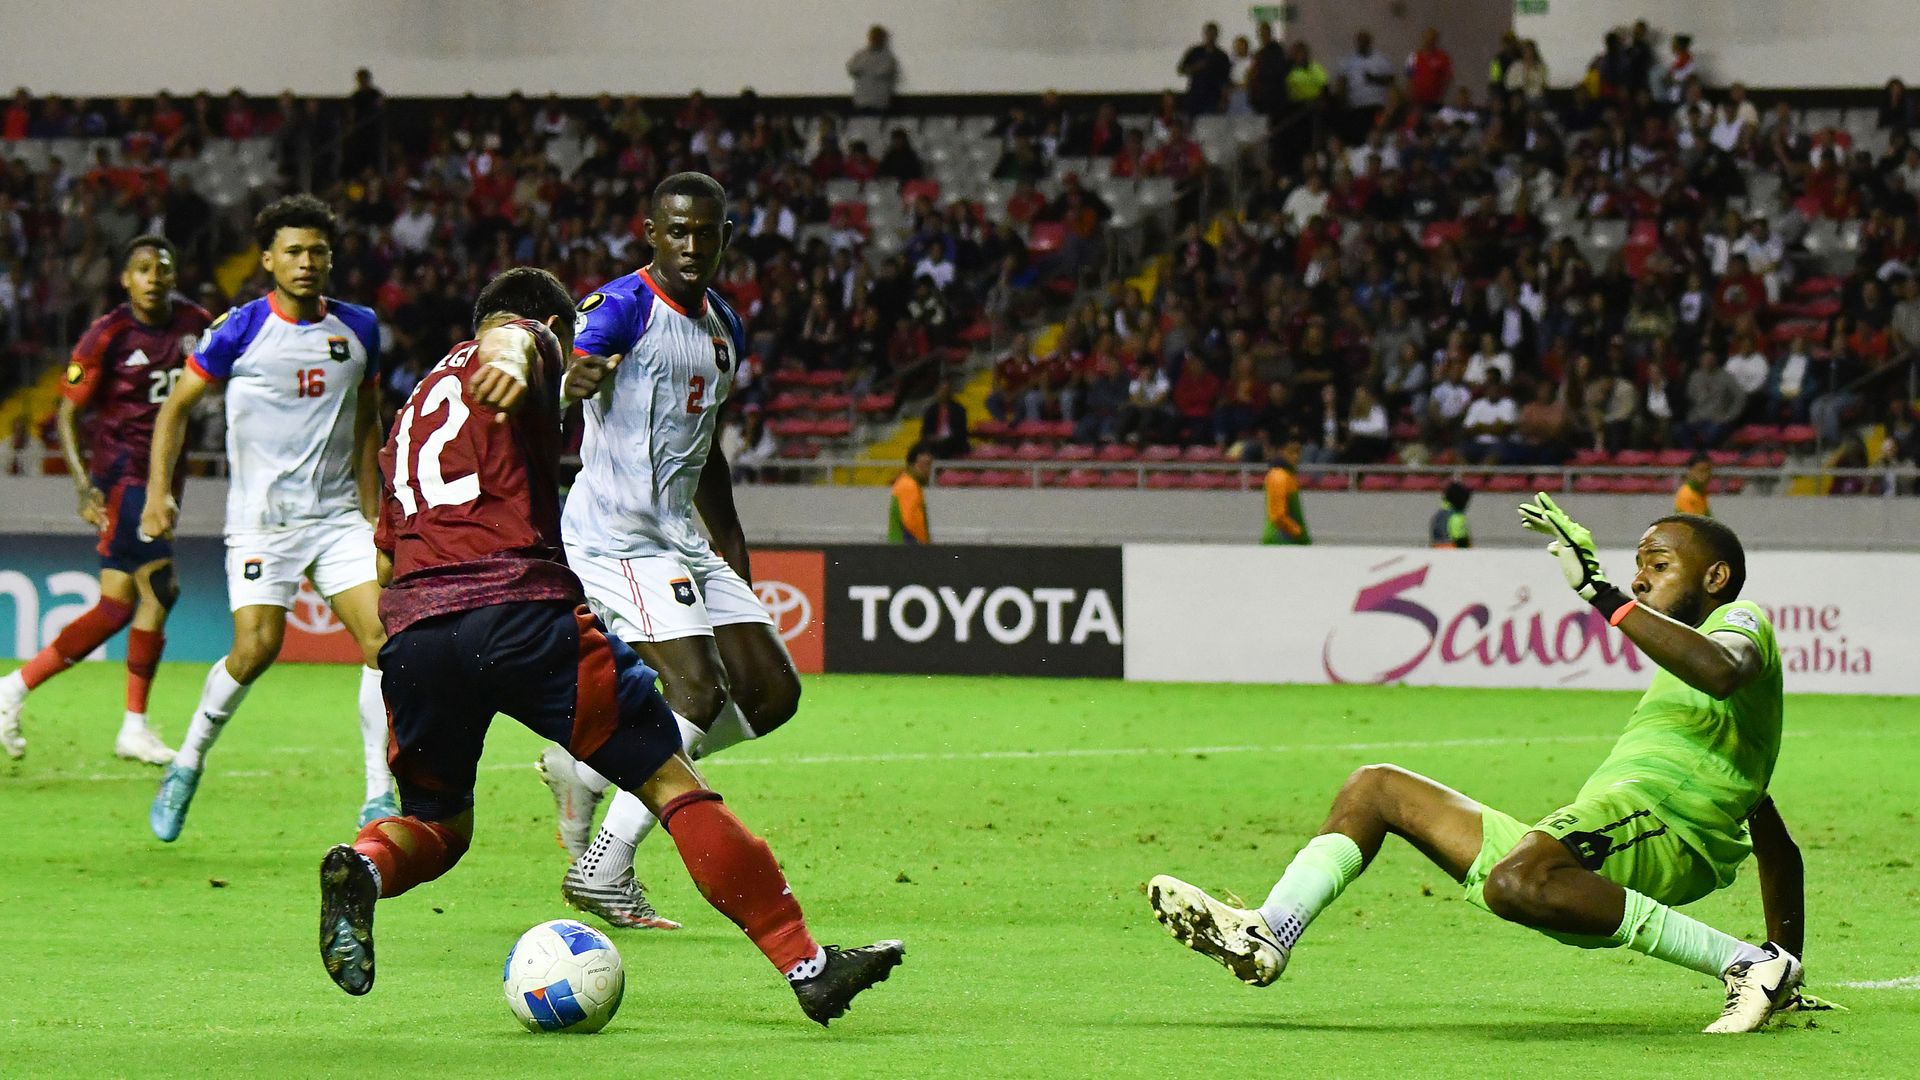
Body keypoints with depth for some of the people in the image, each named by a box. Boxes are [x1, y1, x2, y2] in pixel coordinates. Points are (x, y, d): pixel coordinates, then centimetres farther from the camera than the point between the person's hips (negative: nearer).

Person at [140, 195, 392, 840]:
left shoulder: (359, 328, 6)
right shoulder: (240, 329, -6)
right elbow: (178, 405, 2)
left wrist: (372, 515, 17)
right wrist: (158, 490, -7)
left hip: (337, 515, 4)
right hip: (261, 517, -4)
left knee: (384, 639, -12)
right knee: (257, 648, -15)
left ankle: (379, 800, -6)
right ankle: (186, 767, 11)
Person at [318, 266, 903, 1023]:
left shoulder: (414, 410, 33)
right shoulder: (532, 339, 13)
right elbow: (507, 337, -14)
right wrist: (509, 363, -34)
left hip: (412, 626, 6)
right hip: (522, 606, -6)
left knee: (438, 823, 21)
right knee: (671, 783, 0)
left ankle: (362, 867, -14)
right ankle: (807, 966, -3)